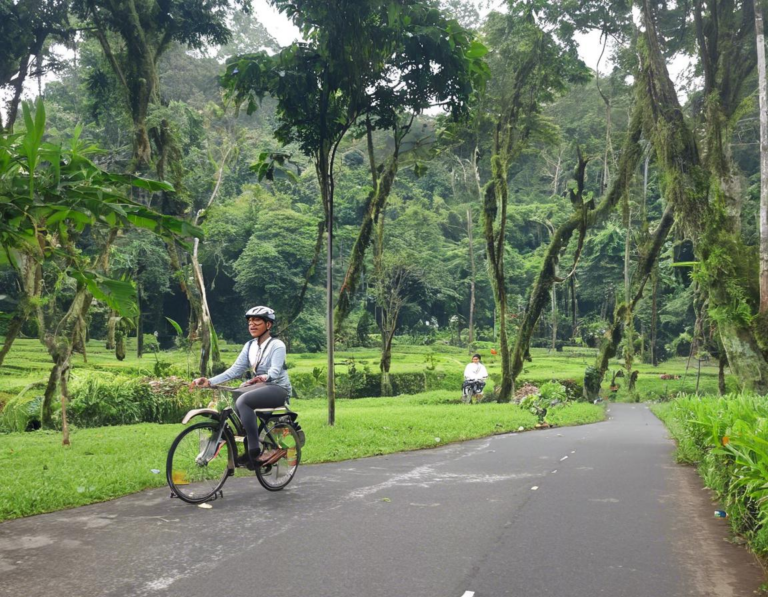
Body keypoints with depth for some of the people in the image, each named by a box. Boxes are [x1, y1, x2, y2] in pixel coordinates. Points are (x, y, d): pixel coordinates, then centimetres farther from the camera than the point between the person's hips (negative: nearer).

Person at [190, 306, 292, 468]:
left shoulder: (277, 345, -10)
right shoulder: (250, 346, 8)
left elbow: (275, 372, -23)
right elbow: (235, 370, 0)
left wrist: (262, 378, -42)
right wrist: (209, 381, -13)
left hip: (278, 389, -7)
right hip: (259, 387, 7)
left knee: (243, 400, -33)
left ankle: (254, 451, -30)